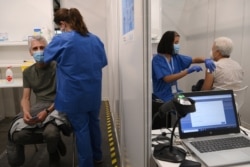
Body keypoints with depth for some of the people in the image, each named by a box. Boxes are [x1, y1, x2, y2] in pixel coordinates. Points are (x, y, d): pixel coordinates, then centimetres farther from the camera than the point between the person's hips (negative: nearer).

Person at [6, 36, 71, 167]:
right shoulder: (27, 72, 11)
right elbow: (25, 98, 7)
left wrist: (47, 111, -23)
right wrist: (26, 112, -17)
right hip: (38, 106, 4)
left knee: (50, 132, -33)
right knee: (18, 135, -23)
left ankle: (53, 154, 5)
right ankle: (54, 139, 2)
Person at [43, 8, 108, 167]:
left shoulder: (61, 40, -11)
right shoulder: (95, 39, 3)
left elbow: (45, 57, 4)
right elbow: (103, 62, 12)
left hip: (74, 94, -5)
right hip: (93, 92, 5)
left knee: (81, 128, 8)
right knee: (94, 123, 19)